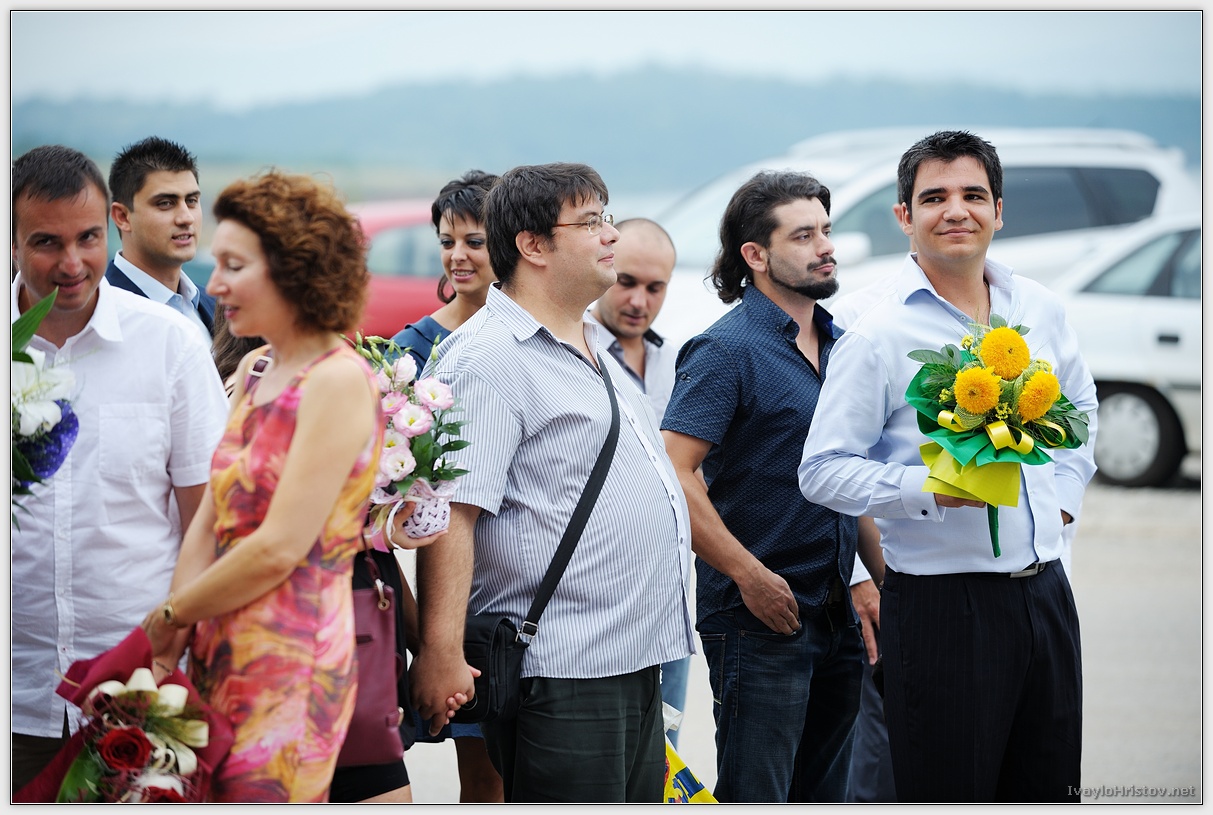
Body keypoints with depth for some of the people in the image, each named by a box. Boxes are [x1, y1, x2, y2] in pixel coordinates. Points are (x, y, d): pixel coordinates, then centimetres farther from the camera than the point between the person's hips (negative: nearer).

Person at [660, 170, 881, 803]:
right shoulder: (727, 349, -10)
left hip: (836, 613, 8)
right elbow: (675, 475, -19)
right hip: (760, 615, -8)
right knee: (755, 797, -5)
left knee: (825, 792, 13)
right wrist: (751, 576, -19)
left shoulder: (839, 345, 13)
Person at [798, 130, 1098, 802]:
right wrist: (929, 489, -24)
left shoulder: (1039, 310, 9)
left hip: (1044, 592, 6)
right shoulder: (877, 336, -9)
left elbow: (1078, 405, 27)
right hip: (943, 604, -6)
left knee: (1048, 789, 11)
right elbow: (823, 470, -11)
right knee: (949, 794, -4)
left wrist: (1065, 491, 13)